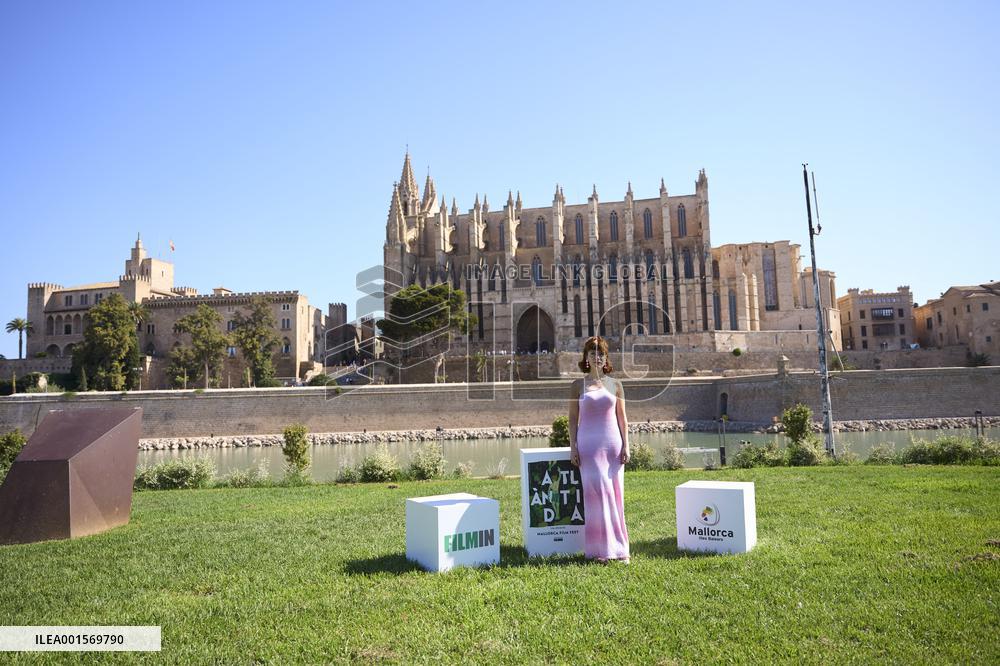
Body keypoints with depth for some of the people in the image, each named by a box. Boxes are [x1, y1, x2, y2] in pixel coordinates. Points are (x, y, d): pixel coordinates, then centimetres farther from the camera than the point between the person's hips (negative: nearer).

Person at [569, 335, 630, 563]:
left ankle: (617, 546, 15)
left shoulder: (615, 384, 8)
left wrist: (626, 446, 2)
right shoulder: (578, 385, 4)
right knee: (596, 492, -4)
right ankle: (599, 549, 4)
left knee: (615, 494, 5)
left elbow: (622, 418, 9)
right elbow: (573, 418, 4)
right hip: (588, 444, -2)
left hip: (612, 443, 2)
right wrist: (573, 447, -2)